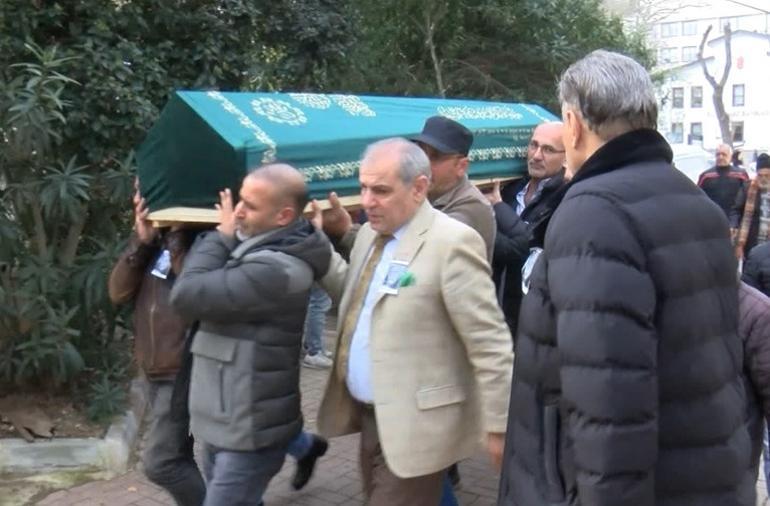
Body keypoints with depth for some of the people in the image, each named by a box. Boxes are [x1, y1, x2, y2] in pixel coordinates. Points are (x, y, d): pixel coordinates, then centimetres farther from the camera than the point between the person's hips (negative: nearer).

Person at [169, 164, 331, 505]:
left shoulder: (275, 270, -25)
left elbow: (187, 295, -25)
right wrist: (226, 238, -5)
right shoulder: (254, 247, 7)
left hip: (249, 426, -9)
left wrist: (222, 236, -13)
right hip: (225, 416, 9)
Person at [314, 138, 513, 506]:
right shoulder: (371, 233, 8)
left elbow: (490, 342, -18)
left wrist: (498, 425, -15)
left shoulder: (452, 242, -19)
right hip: (369, 415, 8)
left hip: (415, 422, -8)